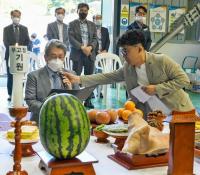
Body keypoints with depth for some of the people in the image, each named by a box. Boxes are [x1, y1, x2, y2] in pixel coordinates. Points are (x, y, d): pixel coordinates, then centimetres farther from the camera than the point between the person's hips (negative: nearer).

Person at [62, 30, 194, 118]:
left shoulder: (162, 61, -18)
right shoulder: (127, 68, -2)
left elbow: (184, 80, -16)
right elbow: (106, 77, -3)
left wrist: (157, 89, -22)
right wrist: (79, 79, -11)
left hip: (178, 112, -4)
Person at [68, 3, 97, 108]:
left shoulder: (92, 24, 16)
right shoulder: (72, 24, 6)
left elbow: (95, 39, 7)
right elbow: (71, 38, -6)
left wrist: (90, 47, -13)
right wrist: (82, 47, -17)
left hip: (90, 54, 3)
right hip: (77, 54, -3)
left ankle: (88, 100, 10)